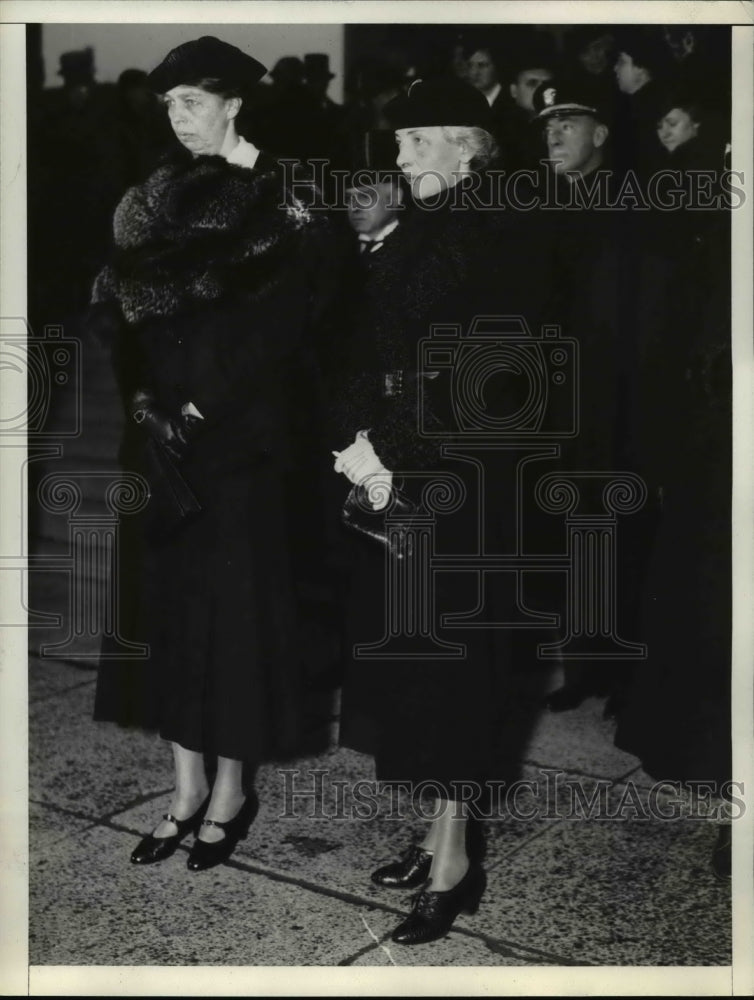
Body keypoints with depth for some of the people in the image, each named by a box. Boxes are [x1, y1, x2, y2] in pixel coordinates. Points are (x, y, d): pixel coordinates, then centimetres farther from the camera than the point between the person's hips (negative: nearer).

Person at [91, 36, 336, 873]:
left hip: (239, 438, -5)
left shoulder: (278, 207, -6)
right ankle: (187, 786, 22)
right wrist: (142, 401, -7)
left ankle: (230, 788, 18)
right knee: (167, 600, 8)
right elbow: (122, 308, 8)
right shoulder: (160, 199, 11)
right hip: (160, 435, 6)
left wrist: (199, 412, -16)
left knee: (233, 603, 2)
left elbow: (278, 332, -13)